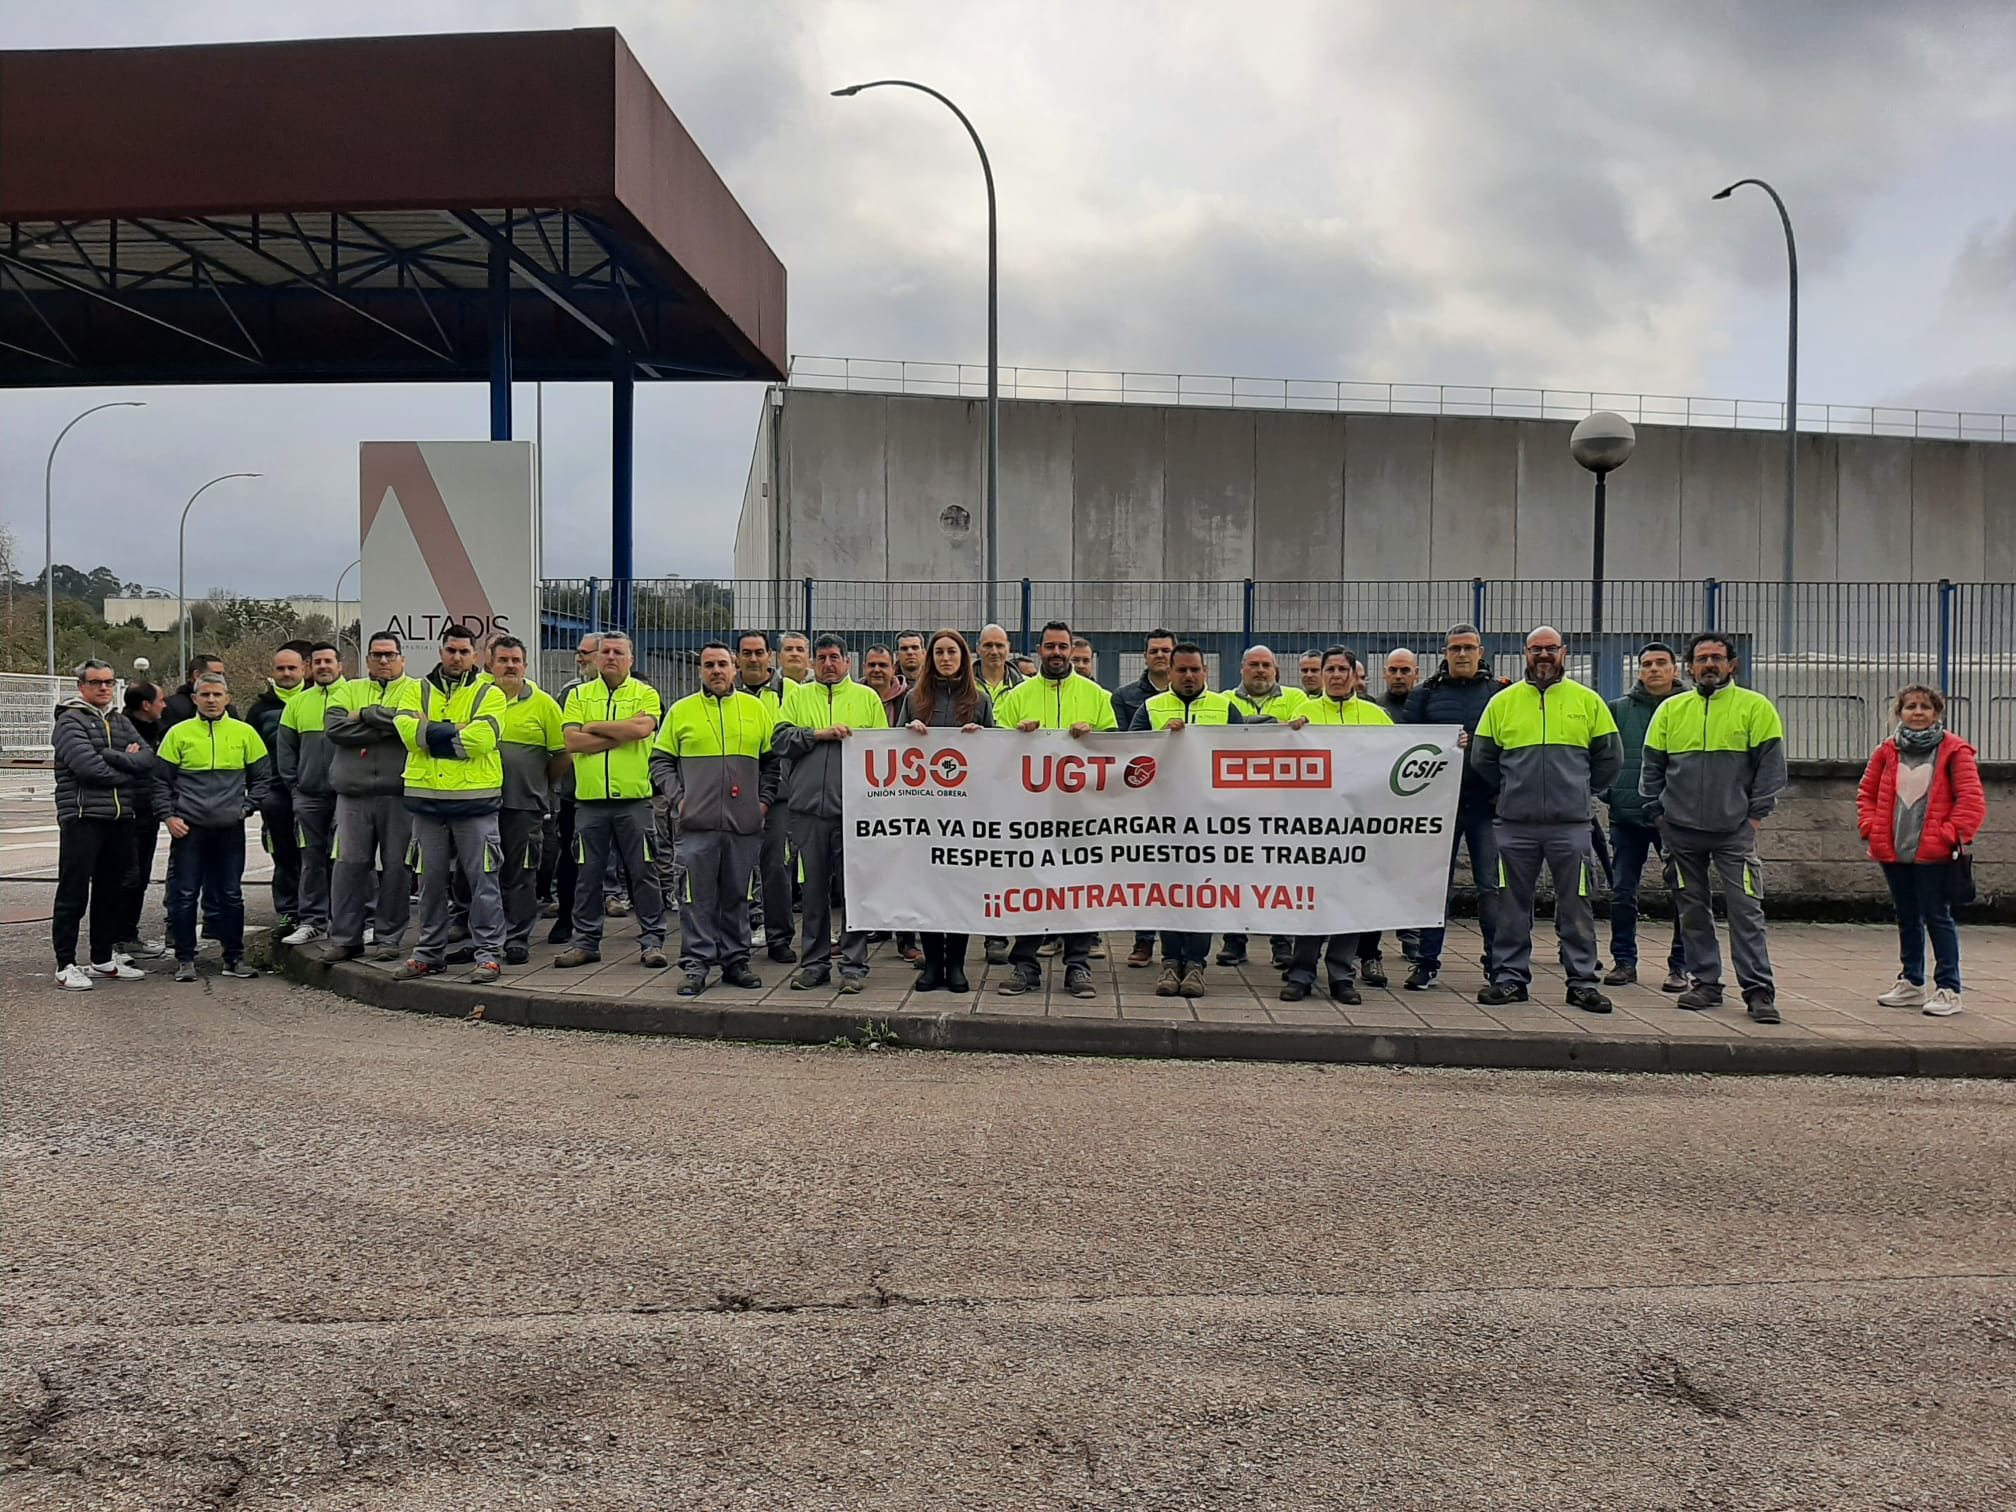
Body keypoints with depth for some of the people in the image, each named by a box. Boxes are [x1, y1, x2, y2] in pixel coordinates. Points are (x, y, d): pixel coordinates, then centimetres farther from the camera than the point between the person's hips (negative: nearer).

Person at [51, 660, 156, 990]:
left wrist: (111, 756, -12)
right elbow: (88, 767, -18)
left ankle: (103, 958, 23)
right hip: (82, 818, -7)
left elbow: (147, 759, 2)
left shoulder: (121, 721, 17)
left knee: (111, 892, 13)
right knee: (74, 894, -4)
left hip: (120, 818, 7)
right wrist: (128, 772, -5)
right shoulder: (71, 721, -4)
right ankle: (66, 965, 0)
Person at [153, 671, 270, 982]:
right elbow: (161, 780, 5)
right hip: (187, 828, -1)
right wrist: (167, 816, -5)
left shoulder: (245, 733, 6)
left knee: (231, 895, 7)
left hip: (231, 829, 1)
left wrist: (248, 807, 1)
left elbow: (262, 775, 13)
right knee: (184, 895, 1)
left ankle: (234, 957, 16)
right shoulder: (179, 733, 3)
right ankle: (185, 959, 9)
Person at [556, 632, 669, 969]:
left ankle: (652, 941, 9)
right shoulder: (579, 695, 9)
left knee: (643, 871, 2)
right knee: (588, 874, 8)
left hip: (634, 800, -2)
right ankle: (586, 942, 18)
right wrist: (621, 735, -10)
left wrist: (595, 727, -8)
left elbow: (642, 727, -17)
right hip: (590, 800, 2)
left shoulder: (645, 694, 4)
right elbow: (572, 741, -5)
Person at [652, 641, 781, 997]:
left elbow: (773, 759, 15)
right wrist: (678, 798, -2)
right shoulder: (681, 711, 7)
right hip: (698, 823, -1)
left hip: (745, 823, 1)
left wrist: (764, 800, 6)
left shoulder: (755, 709, 11)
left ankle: (735, 961, 16)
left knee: (737, 897, 8)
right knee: (699, 898, -1)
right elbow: (661, 761, 10)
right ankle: (697, 964, 5)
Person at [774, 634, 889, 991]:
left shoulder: (867, 697, 10)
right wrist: (820, 733, -9)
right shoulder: (797, 696, 14)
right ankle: (814, 963, 17)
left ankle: (853, 965, 5)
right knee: (814, 888, 8)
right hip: (808, 806, 2)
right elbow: (782, 740, 1)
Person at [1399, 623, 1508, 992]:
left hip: (1486, 801, -1)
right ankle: (1426, 962, 12)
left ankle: (1500, 962, 7)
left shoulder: (1500, 692, 9)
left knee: (1492, 885, -1)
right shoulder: (1425, 695, 11)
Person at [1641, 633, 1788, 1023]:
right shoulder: (1670, 709, 9)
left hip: (1734, 830, -3)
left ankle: (1759, 991, -2)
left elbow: (1771, 764, -1)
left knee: (1746, 911, -6)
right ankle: (1706, 983, 17)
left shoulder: (1755, 707, 0)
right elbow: (1652, 766, 13)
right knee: (1692, 910, 8)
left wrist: (1756, 813, -5)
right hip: (1681, 830, 3)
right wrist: (1656, 811, 5)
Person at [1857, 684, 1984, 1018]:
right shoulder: (1888, 751, 8)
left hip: (1934, 853, -5)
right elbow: (1866, 793, 15)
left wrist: (1951, 834, -15)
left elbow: (1972, 799, -9)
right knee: (1907, 919, 16)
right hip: (1893, 851, 5)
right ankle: (1911, 983, 27)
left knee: (1937, 917, -3)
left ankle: (1948, 989, 4)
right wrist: (1870, 826, 2)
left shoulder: (1954, 750, -5)